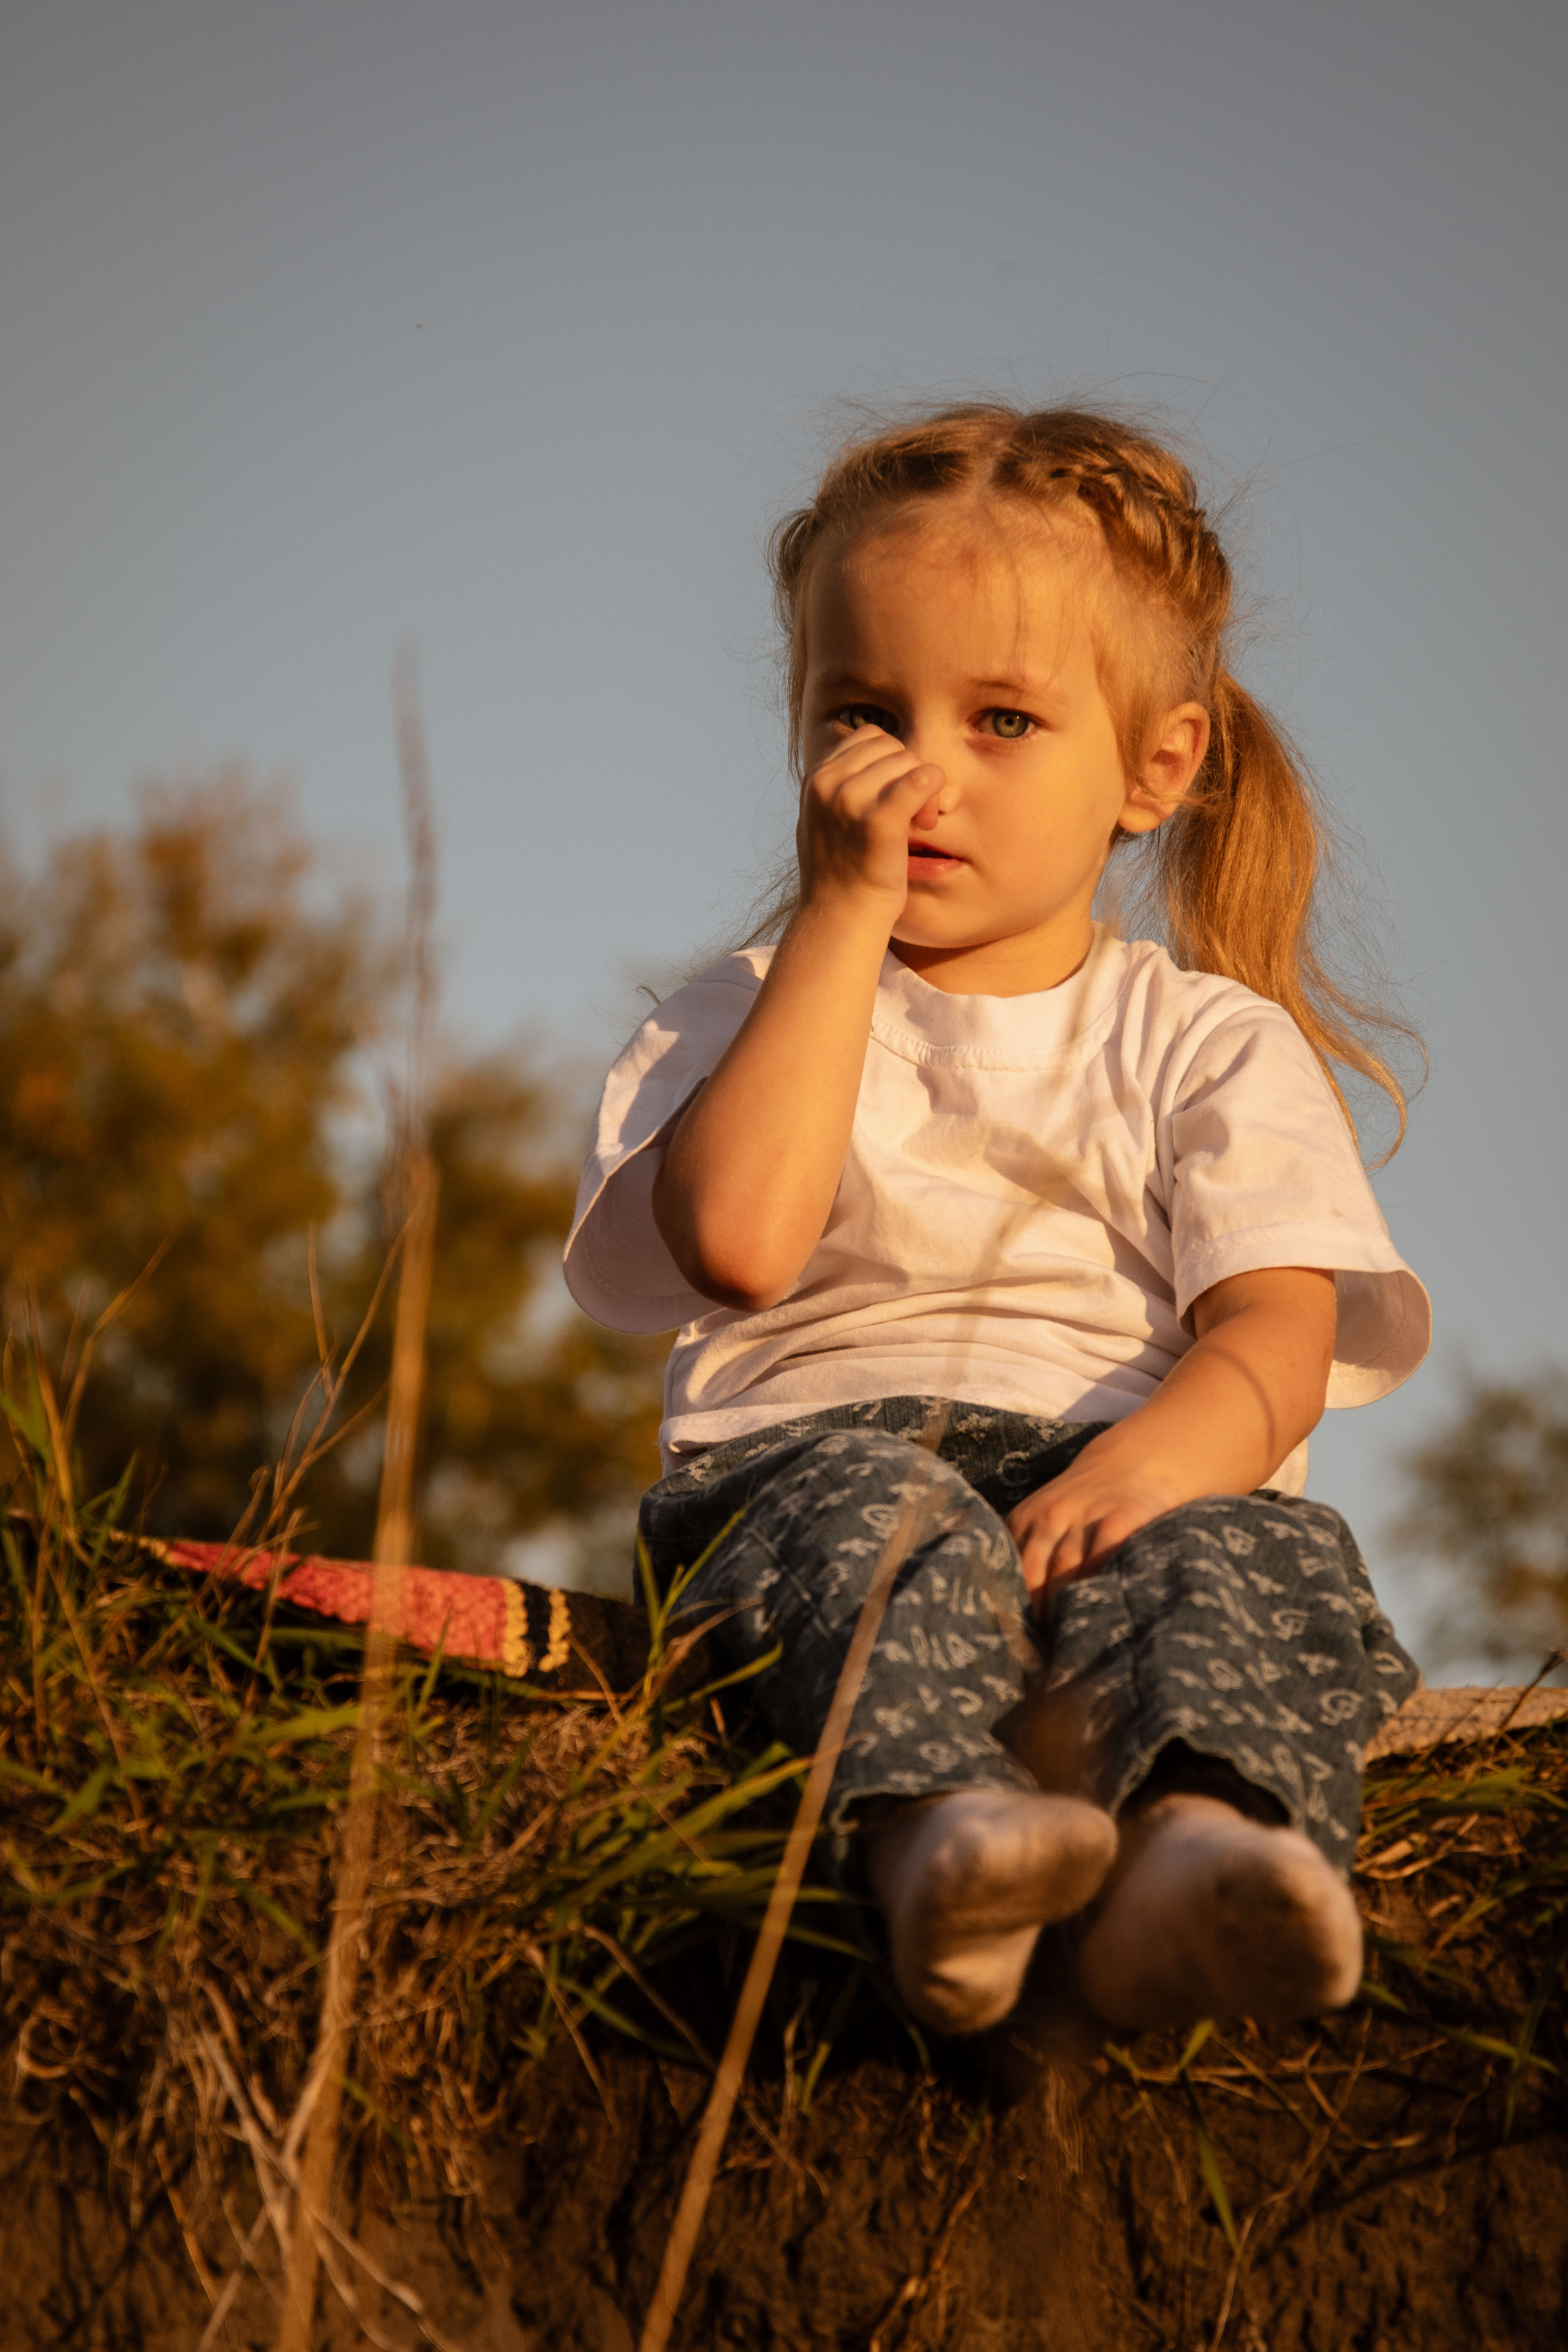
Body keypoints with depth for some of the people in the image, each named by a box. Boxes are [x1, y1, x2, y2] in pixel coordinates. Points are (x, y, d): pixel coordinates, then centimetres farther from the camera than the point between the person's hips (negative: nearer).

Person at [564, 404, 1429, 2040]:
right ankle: (937, 1820, -62)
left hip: (1111, 1478, 1)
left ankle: (1205, 1840, -63)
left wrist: (1152, 1457, -25)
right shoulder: (750, 1014, 19)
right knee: (878, 1514, -35)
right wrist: (845, 913, 0)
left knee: (1262, 1553, -33)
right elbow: (741, 1240, -5)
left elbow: (1276, 1329, 1)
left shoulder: (1210, 1044, 18)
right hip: (815, 1444, 0)